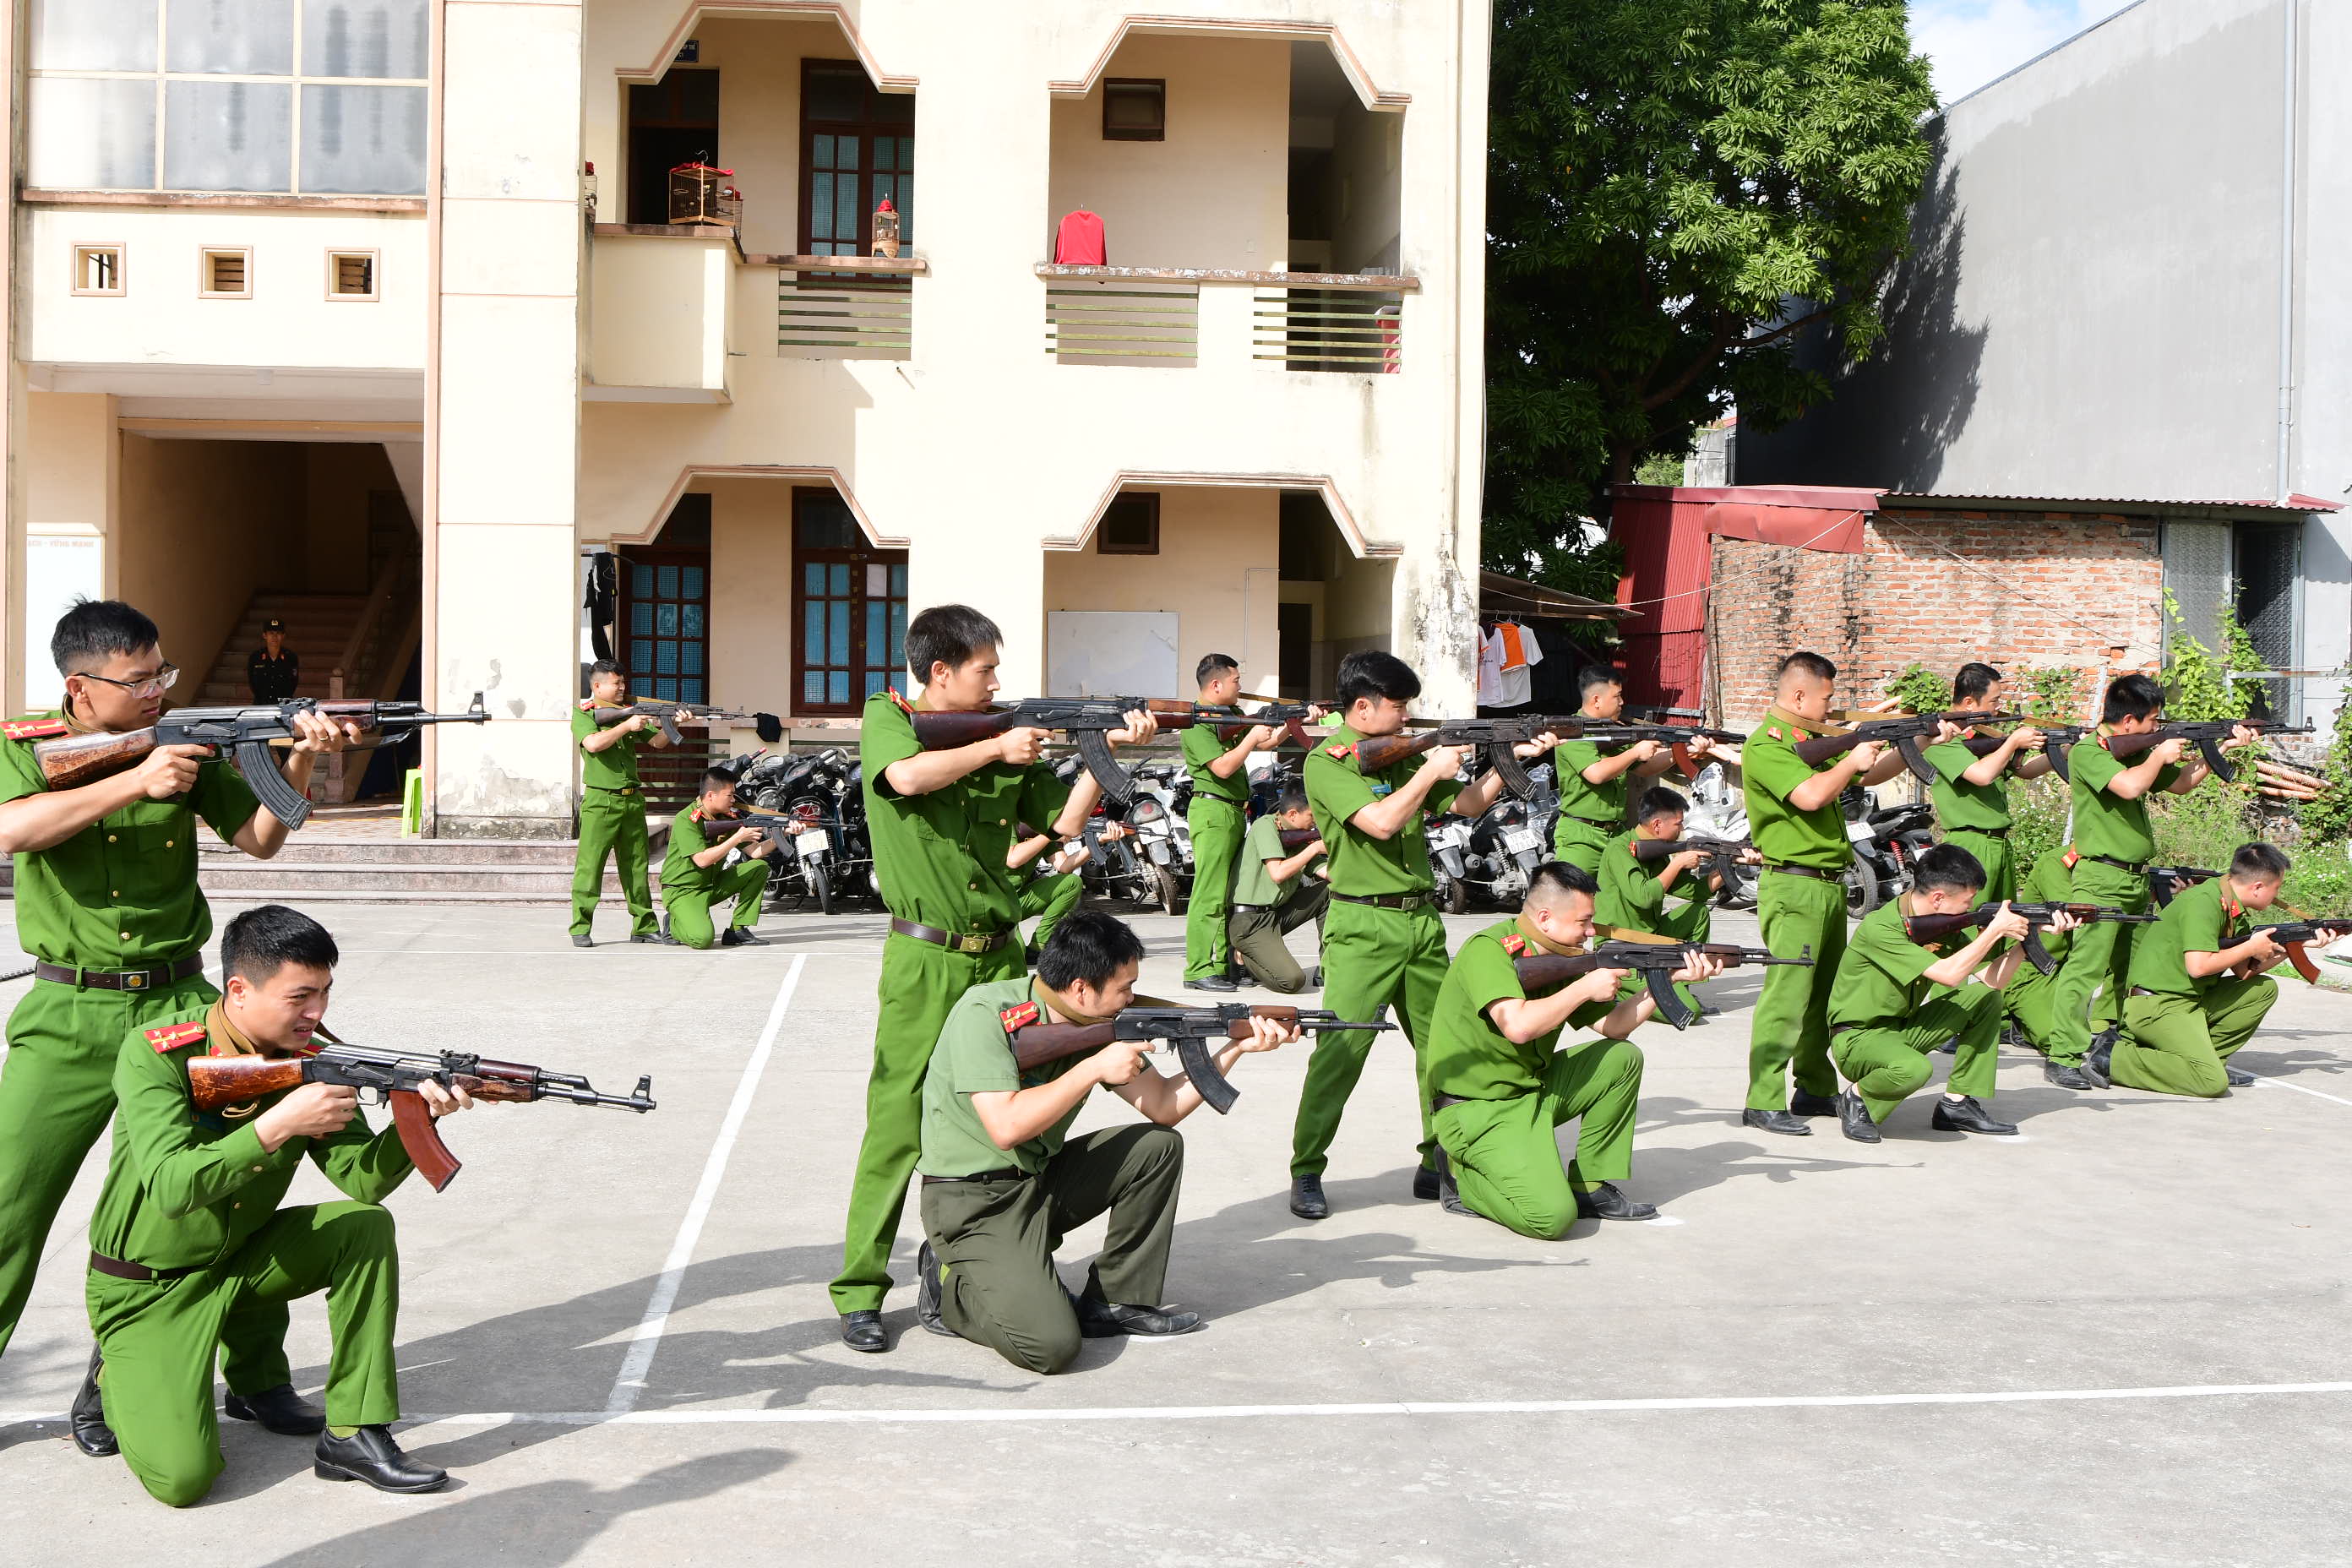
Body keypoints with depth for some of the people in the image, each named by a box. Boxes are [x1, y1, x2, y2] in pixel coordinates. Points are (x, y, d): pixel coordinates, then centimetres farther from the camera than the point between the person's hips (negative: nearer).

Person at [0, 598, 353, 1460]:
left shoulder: (185, 743, 4)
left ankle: (258, 1367, 17)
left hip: (178, 1001, 2)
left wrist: (301, 760, -12)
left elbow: (259, 838, 5)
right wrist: (135, 781, -26)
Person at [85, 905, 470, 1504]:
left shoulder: (312, 1058, -6)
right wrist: (280, 1124, -37)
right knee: (181, 1477, -19)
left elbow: (363, 1179, -12)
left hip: (242, 1256, 5)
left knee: (367, 1227, -18)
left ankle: (355, 1435, -10)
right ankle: (123, 1376, 15)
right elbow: (171, 1189, -32)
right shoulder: (156, 1052, -21)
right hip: (150, 1287, -5)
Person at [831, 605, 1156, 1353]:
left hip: (999, 955, 5)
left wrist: (1109, 750, -1)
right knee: (897, 1121, -5)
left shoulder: (1007, 731, 12)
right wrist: (997, 748, -15)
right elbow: (908, 776, -22)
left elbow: (1064, 820, 9)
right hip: (925, 961, -5)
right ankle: (859, 1292, 5)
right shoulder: (886, 717, 0)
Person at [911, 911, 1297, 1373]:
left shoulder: (1101, 1023, 1)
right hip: (975, 1202, -8)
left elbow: (1164, 1105, 6)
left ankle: (1117, 1301, 7)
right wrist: (1095, 1067, -24)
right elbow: (1006, 1127, -31)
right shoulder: (985, 1013, -22)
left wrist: (1237, 1047, -5)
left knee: (1159, 1147, -1)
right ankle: (949, 1285, 4)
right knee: (1050, 1345, -24)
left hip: (1043, 1179, 8)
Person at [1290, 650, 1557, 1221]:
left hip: (1421, 921, 8)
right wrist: (1432, 771, -11)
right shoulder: (1326, 763, -9)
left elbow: (1468, 805, 20)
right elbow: (1381, 822, -21)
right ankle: (1306, 1174, -1)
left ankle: (1438, 1164, 21)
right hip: (1362, 927, -8)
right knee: (1341, 1049, -11)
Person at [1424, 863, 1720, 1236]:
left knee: (1623, 1058, 5)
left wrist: (1669, 979, 0)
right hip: (1477, 1110, -9)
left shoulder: (1563, 956, 8)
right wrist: (1586, 987, -21)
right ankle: (1463, 1177, 2)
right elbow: (1518, 1026, -33)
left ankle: (1591, 1187, 11)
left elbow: (1612, 1026, 11)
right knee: (1552, 1218, -25)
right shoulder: (1488, 949, -19)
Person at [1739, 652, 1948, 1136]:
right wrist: (1852, 761, -11)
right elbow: (1811, 795, -27)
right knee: (1786, 994, -11)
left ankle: (1816, 1090, 24)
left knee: (1825, 992, 15)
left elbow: (1870, 775, 26)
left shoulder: (1816, 740, 16)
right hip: (1794, 885, -10)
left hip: (1830, 883, 10)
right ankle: (1763, 1104, -9)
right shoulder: (1765, 747, -13)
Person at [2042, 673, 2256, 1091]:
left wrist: (2223, 747, 19)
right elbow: (2129, 786, -28)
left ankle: (2112, 1041, 25)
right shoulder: (2087, 753, -12)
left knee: (2129, 966, 14)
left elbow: (2181, 783, 26)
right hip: (2101, 878, -9)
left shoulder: (2136, 752, 15)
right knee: (2085, 966, -12)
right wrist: (2160, 755, -11)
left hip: (2137, 879, 9)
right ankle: (2064, 1058, -12)